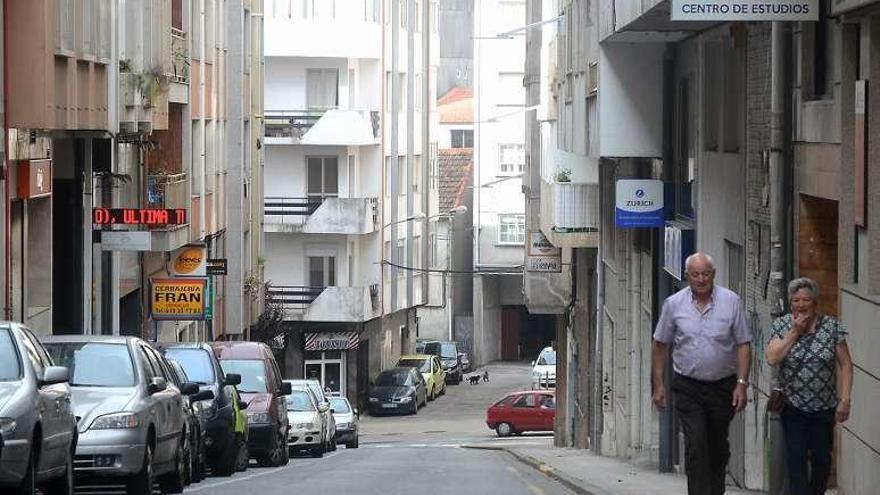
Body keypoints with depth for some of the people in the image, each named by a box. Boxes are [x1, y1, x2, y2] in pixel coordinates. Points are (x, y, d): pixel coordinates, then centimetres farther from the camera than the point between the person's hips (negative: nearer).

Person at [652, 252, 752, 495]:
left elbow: (743, 344, 0)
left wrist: (742, 383, -7)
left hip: (723, 386, 1)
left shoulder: (731, 301, -2)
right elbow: (660, 345, 7)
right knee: (696, 446, -13)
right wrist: (658, 384, 4)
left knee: (718, 448, 12)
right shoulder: (673, 304, 0)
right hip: (688, 387, -1)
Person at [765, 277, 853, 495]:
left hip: (824, 408, 0)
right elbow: (772, 358, -13)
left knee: (822, 460, 8)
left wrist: (845, 400, -9)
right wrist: (794, 331, -15)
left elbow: (845, 365, -2)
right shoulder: (781, 325, -1)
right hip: (793, 407, 0)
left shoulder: (832, 326, -3)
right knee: (797, 460, -6)